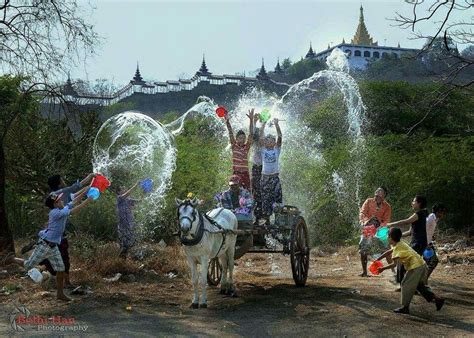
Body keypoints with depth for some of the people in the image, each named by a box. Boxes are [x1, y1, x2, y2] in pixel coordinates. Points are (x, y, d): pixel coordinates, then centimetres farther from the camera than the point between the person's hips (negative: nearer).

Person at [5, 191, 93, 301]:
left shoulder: (64, 209, 2)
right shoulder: (55, 212, -22)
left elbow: (75, 202, 4)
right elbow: (73, 211, -29)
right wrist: (87, 201, -28)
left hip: (53, 246, 8)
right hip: (44, 245, -8)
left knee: (60, 269, 7)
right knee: (28, 265, 5)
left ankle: (60, 293, 17)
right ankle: (13, 259, 32)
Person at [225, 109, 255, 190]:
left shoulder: (246, 147, 5)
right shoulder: (234, 146, 4)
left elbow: (251, 134, -3)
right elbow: (231, 134, -6)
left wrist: (251, 120, -13)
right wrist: (227, 121, -16)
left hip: (245, 173, 1)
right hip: (236, 173, -1)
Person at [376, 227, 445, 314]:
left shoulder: (397, 248, -11)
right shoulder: (400, 244, 17)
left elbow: (394, 264, -18)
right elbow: (389, 252, 30)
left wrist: (383, 269, -8)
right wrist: (378, 259, 35)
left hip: (415, 267, -10)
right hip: (422, 265, 10)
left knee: (406, 285, 0)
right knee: (420, 285, 21)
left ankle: (405, 307, 5)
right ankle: (437, 299, 13)